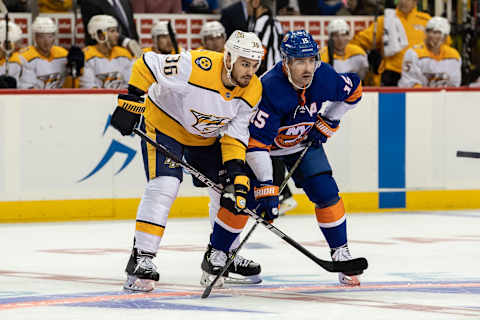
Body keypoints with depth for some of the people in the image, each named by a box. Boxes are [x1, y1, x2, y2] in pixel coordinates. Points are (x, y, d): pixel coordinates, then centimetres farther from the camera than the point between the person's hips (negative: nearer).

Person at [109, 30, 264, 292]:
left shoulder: (253, 91, -15)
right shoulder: (197, 67, -34)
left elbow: (235, 134, -8)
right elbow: (147, 63, -25)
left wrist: (236, 171, -19)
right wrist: (130, 101, -27)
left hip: (205, 137, 7)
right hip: (164, 123, -7)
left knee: (234, 193, 6)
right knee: (164, 186, -24)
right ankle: (140, 259, -22)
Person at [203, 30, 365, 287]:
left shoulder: (324, 76, -24)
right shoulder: (270, 88, -38)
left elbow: (354, 90, 1)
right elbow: (255, 143, -39)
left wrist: (328, 122, -5)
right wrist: (266, 187, -43)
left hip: (305, 142, 4)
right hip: (265, 144, -4)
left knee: (326, 193, -9)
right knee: (244, 200, -13)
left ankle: (341, 253, 6)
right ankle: (215, 255, 7)